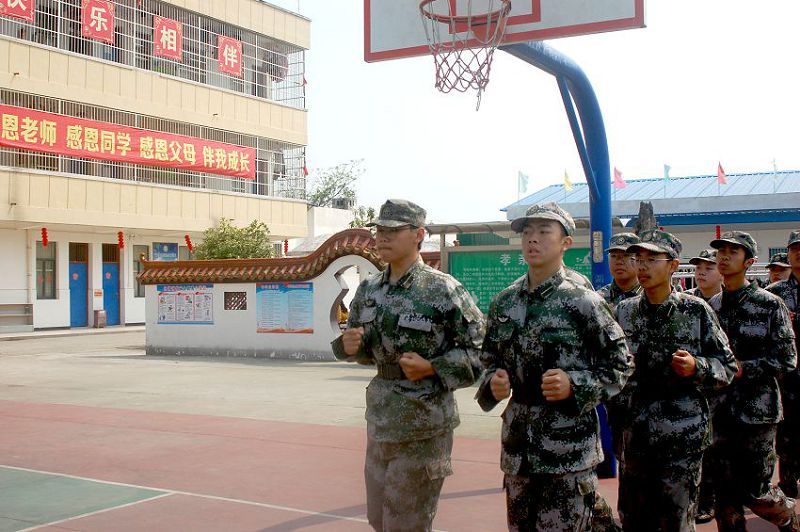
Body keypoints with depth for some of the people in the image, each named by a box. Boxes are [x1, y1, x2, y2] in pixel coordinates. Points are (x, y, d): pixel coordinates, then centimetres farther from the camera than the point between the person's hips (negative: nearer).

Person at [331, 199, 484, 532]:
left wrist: (432, 368, -20)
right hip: (379, 420, 7)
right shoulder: (369, 290, 7)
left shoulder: (444, 290, -13)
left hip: (424, 424, -7)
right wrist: (349, 345, -4)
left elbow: (482, 350, -10)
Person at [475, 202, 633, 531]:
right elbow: (489, 360, 17)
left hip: (569, 448, -5)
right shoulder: (504, 303, 7)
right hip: (517, 443, 6)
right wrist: (492, 383, -4)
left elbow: (620, 366, -4)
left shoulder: (583, 302, -8)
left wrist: (574, 385, -18)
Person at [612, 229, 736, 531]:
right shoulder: (624, 311, 4)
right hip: (636, 435, 3)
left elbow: (728, 367, -1)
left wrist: (696, 368, -18)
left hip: (682, 435, -3)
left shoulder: (696, 311, -5)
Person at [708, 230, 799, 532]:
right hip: (720, 412, 4)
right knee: (725, 495, 7)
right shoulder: (711, 306, 8)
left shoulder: (769, 304, -5)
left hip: (756, 411, -4)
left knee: (756, 493, 3)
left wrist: (744, 368, -16)